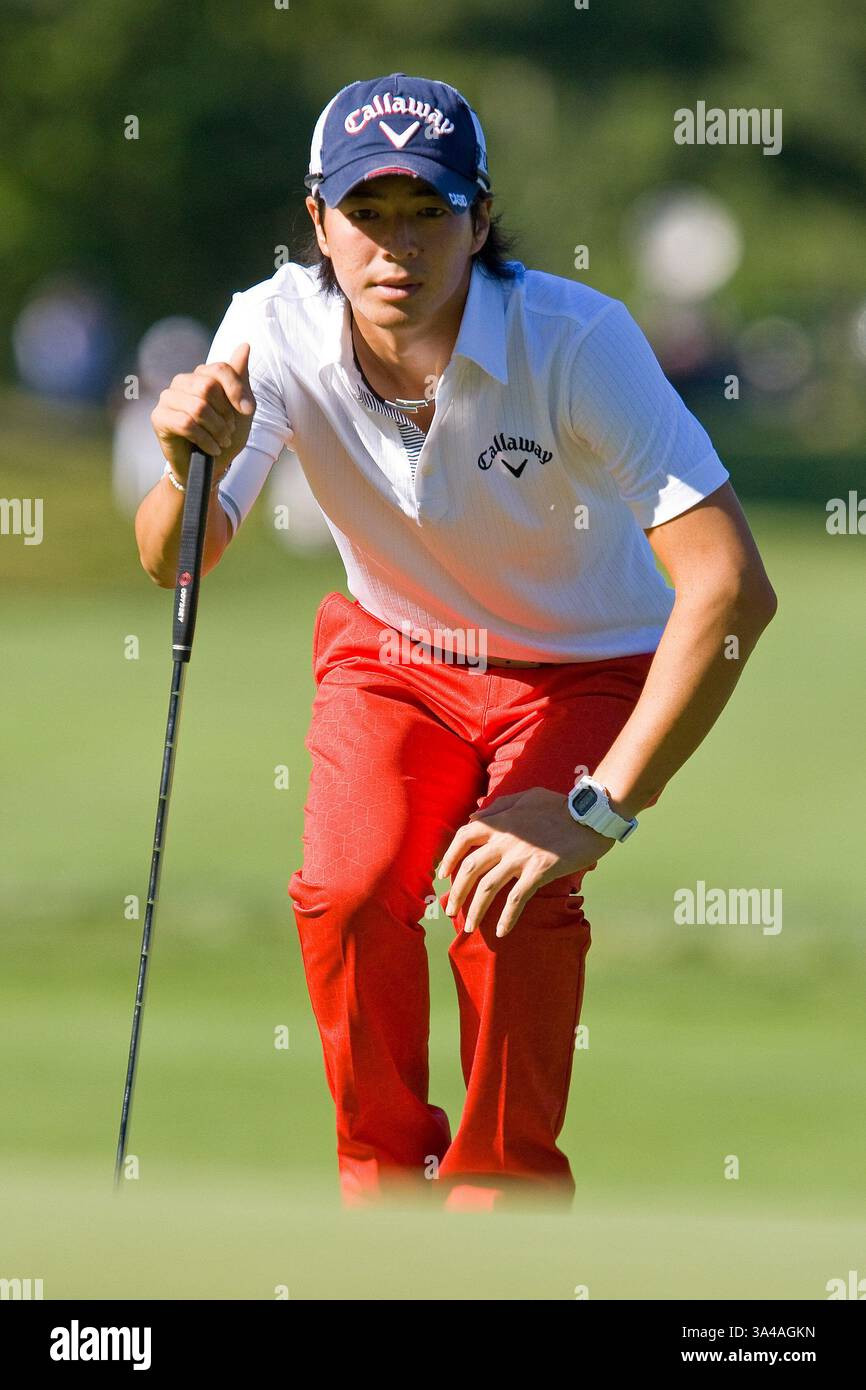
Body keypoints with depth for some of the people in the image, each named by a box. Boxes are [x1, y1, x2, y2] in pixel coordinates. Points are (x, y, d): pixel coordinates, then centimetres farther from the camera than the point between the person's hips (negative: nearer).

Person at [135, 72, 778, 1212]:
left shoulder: (579, 341, -34)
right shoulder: (276, 331, -23)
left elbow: (731, 586, -39)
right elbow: (171, 563, -25)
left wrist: (598, 808, -40)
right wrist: (193, 468, -49)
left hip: (585, 670, -3)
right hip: (393, 651, 3)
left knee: (511, 905, -26)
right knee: (345, 893, -21)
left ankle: (505, 1197, -4)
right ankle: (386, 1176, 4)